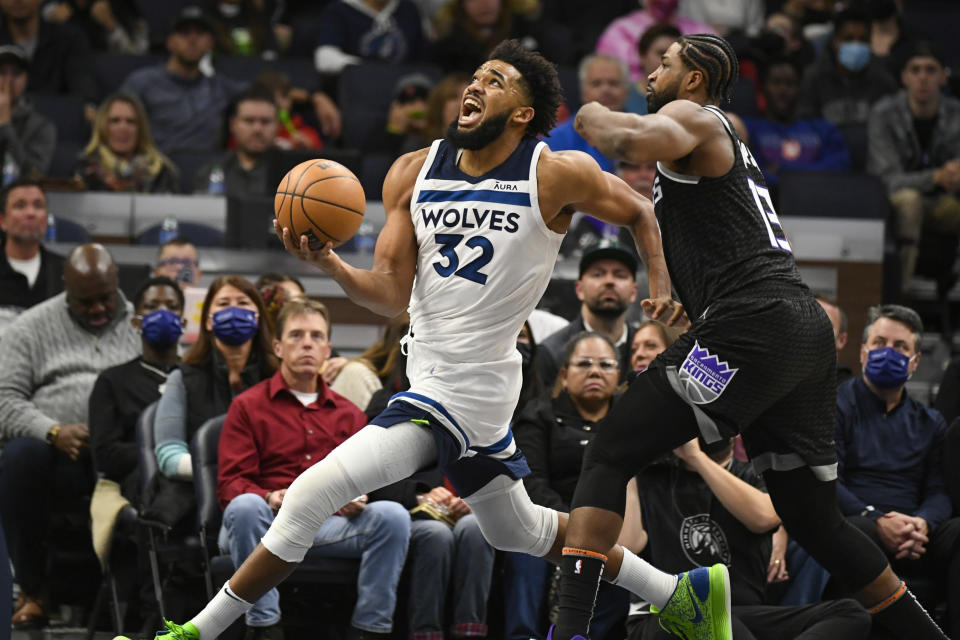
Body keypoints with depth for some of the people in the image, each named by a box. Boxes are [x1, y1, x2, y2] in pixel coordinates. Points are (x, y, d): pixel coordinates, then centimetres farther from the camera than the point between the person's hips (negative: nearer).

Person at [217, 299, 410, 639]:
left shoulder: (348, 414, 22)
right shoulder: (248, 406, 12)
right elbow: (230, 486, 2)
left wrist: (354, 500, -7)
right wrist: (270, 498, -20)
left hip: (330, 524, 3)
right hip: (268, 522, -2)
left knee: (392, 515, -24)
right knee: (245, 507, -37)